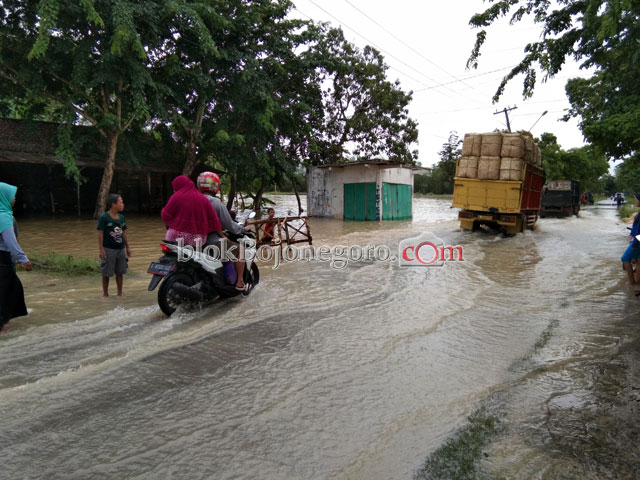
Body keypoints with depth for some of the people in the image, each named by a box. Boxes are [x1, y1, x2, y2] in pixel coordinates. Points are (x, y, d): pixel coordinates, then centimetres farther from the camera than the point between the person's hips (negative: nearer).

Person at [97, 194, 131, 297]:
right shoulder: (103, 217, -9)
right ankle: (105, 293, 18)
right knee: (106, 273, 5)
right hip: (108, 249, -5)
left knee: (119, 272, 10)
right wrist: (101, 249, -14)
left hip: (120, 249, 5)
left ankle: (120, 292, 20)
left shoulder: (121, 217, 8)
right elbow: (100, 234, -10)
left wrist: (127, 247, 16)